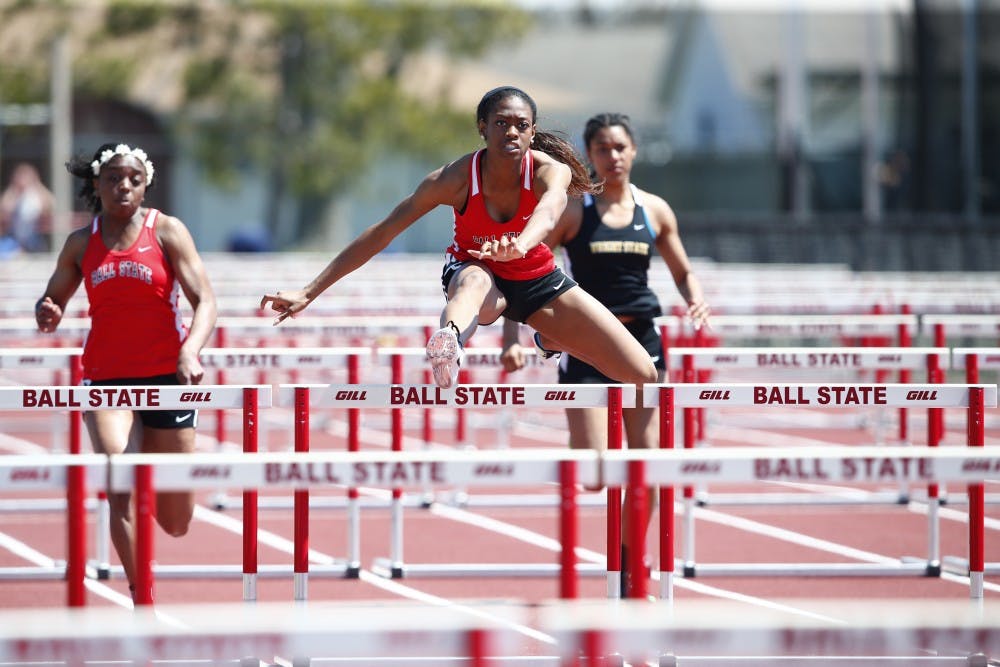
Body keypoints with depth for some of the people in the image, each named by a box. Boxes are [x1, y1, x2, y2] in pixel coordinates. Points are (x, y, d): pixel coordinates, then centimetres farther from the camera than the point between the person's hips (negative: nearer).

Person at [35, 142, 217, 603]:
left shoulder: (167, 232, -1)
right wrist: (47, 314, -10)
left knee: (175, 524, 5)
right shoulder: (81, 244, 6)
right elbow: (51, 303, 16)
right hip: (106, 378, 1)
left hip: (167, 376, -1)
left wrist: (190, 352, -26)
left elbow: (204, 301, -8)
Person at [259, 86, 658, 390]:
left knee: (643, 374, -3)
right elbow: (381, 234, -24)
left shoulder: (550, 171, -25)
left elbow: (550, 210, -50)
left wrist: (520, 245, -76)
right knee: (474, 279, -43)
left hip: (537, 280, 3)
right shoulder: (456, 179, -25)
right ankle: (448, 342, -82)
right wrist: (308, 293, -29)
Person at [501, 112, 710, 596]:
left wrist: (696, 301, -3)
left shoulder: (655, 211, 8)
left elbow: (683, 272, 20)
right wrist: (511, 338, -16)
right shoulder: (572, 210, -2)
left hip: (641, 339, 3)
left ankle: (629, 564, 14)